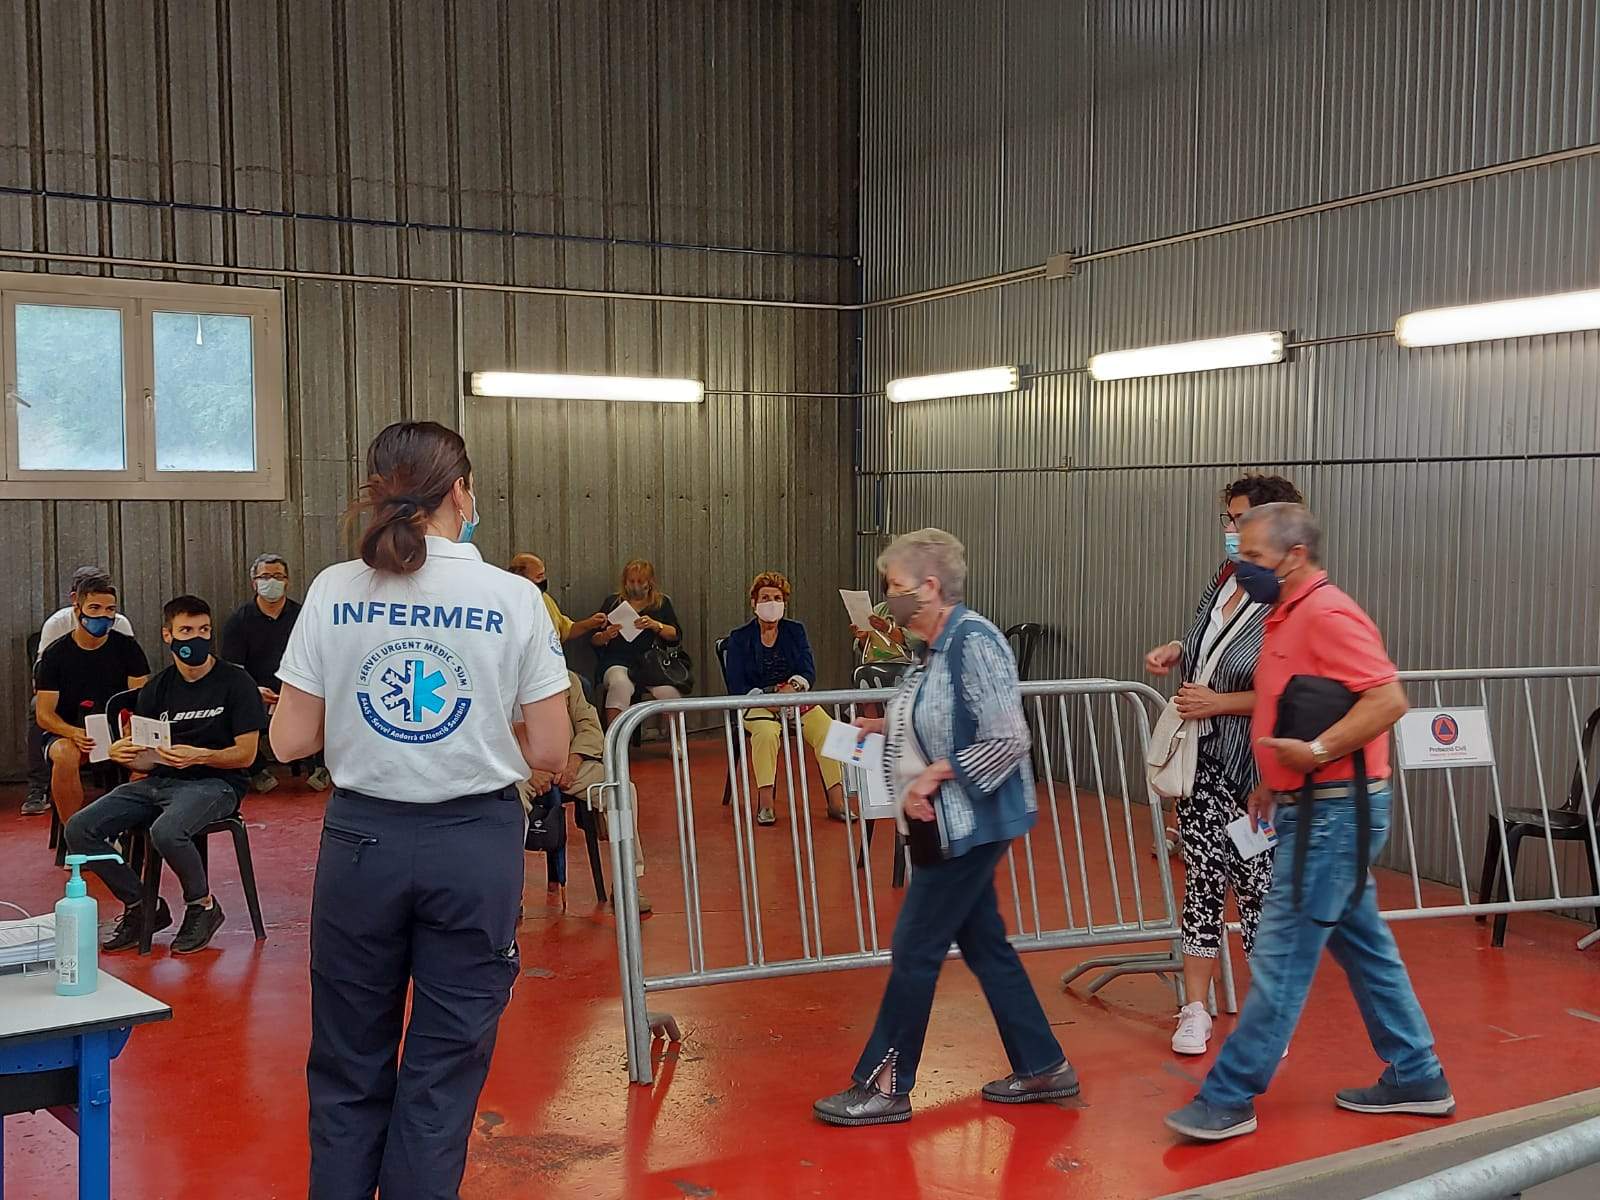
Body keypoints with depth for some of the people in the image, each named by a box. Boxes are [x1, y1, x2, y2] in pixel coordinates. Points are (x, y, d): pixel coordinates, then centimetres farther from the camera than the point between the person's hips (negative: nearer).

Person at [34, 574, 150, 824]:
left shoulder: (127, 648, 4)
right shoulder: (55, 654, 0)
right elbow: (44, 714, -5)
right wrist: (74, 733, -26)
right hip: (67, 732, -1)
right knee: (65, 754, -36)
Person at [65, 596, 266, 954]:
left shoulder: (235, 682, -3)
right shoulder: (156, 690, 12)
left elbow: (246, 754, -8)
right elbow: (147, 759, 11)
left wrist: (199, 756, -25)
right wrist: (123, 755, -13)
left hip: (216, 783, -6)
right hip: (160, 781, 6)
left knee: (166, 831, -37)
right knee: (80, 830, -13)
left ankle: (202, 906, -8)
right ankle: (140, 906, 5)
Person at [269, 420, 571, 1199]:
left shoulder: (333, 592, -4)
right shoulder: (513, 599, -7)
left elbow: (290, 741, -3)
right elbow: (550, 752, -6)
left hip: (362, 841, 2)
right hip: (474, 845, -1)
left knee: (348, 1067, 16)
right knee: (441, 1072, 9)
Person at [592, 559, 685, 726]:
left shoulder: (662, 603, 16)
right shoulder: (613, 602, 15)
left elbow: (676, 636, 7)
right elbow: (594, 640, 16)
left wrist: (655, 625, -10)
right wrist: (605, 636, -8)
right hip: (618, 661, 0)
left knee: (669, 691, -29)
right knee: (620, 684, -35)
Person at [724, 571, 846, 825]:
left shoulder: (795, 631, 13)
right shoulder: (739, 638, 5)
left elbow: (808, 672, 3)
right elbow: (737, 686, -3)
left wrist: (793, 687, -20)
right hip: (757, 704, -3)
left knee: (828, 730, -26)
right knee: (767, 732, -37)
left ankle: (837, 802, -26)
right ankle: (764, 805, -34)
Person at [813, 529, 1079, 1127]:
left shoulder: (973, 640, -19)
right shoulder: (938, 647, 9)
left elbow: (1007, 739, -24)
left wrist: (933, 775, -21)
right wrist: (891, 730, 9)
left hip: (969, 826, -10)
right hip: (946, 825, 10)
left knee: (915, 951, -1)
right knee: (986, 946, 15)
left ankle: (884, 1087, 10)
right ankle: (1043, 1067, 26)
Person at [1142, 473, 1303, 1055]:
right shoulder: (1226, 578, 7)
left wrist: (1218, 702, -17)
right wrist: (1176, 651, 6)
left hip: (1254, 771, -7)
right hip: (1203, 759, 7)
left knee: (1256, 885, 2)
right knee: (1201, 878, 11)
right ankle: (1195, 1010, 20)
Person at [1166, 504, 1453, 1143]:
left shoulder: (1326, 613, -17)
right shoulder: (1289, 616, 14)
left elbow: (1388, 699, -23)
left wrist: (1317, 752, -27)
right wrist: (1278, 780, 17)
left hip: (1333, 813, -10)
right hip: (1323, 809, 10)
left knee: (1281, 956, -5)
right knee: (1365, 946, 17)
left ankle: (1229, 1099, 1)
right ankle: (1416, 1078, 27)